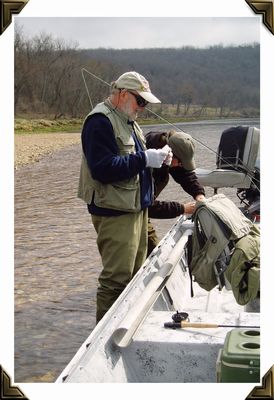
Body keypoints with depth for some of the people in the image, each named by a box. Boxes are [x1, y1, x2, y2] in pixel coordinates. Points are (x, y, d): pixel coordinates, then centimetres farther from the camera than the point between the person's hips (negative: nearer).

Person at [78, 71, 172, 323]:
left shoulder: (128, 121, 17)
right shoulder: (100, 121, -15)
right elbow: (103, 168, -24)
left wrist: (157, 157, 3)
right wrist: (145, 159, -22)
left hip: (136, 207, 10)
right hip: (115, 211, -10)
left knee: (134, 274, 16)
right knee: (117, 278, -9)